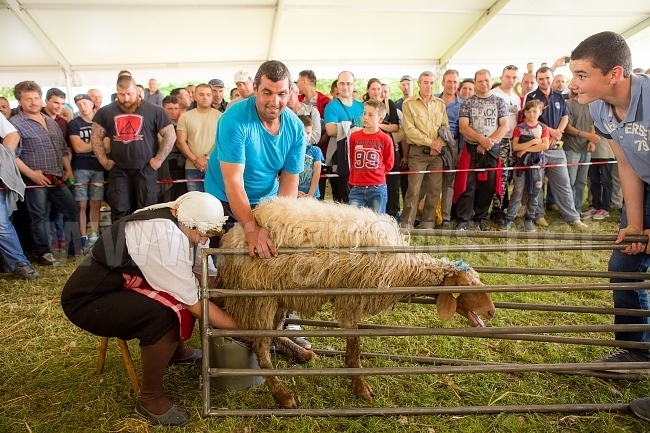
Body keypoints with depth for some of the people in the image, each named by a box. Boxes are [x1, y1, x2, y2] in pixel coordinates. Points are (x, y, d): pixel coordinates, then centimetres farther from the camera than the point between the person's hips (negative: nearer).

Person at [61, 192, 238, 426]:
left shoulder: (167, 216, -3)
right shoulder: (165, 237, -30)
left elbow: (203, 276, 1)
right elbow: (195, 304, -23)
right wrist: (240, 326, -14)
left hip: (113, 283, 10)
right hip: (85, 300, -9)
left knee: (185, 286, 7)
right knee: (167, 312, -29)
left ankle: (175, 351, 28)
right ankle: (150, 397, -8)